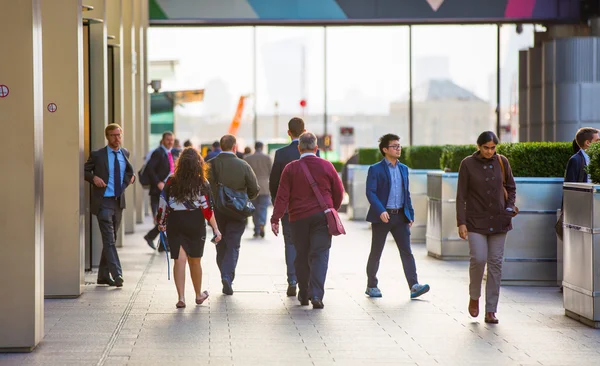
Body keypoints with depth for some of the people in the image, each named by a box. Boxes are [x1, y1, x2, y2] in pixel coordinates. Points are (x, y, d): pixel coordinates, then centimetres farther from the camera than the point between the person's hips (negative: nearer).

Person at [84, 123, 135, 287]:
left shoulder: (124, 153, 10)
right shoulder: (97, 155, -4)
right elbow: (84, 171, 4)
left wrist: (131, 176, 6)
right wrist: (94, 178, -15)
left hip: (119, 201, 6)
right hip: (104, 201, -6)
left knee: (111, 240, 12)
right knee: (109, 240, -12)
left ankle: (103, 276, 21)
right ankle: (117, 275, -16)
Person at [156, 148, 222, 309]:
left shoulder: (171, 183, -2)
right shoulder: (202, 184, -8)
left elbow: (163, 204, 1)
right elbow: (207, 209, -10)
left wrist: (161, 223, 16)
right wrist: (216, 229, -6)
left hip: (175, 223, 1)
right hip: (195, 223, -1)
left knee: (179, 260, 2)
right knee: (195, 260, 13)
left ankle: (181, 297, -6)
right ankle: (199, 295, 30)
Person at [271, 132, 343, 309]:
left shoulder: (291, 168, -1)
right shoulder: (326, 166, 1)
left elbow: (282, 196, -5)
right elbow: (339, 192, 6)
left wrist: (275, 218, -3)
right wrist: (332, 210, 21)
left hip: (299, 218, 0)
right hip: (322, 216, 0)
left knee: (302, 256, 12)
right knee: (320, 255, -3)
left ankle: (304, 294, 19)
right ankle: (316, 294, -16)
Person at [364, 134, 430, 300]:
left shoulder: (403, 169, 14)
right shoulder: (375, 169, -4)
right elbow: (370, 192, -12)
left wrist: (410, 215, 12)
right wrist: (380, 211, -25)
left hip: (400, 216, 4)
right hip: (382, 217, -4)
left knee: (406, 251, -5)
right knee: (376, 253, 5)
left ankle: (414, 286, -12)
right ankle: (371, 286, 17)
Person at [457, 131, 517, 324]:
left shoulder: (502, 162, 4)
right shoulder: (467, 164, -4)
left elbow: (511, 187, 17)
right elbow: (461, 195, -4)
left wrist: (509, 207, 3)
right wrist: (461, 222, -9)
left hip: (498, 221, 3)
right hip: (476, 221, -3)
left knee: (495, 263, 1)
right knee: (478, 259, -15)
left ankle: (491, 311, 6)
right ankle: (474, 297, 13)